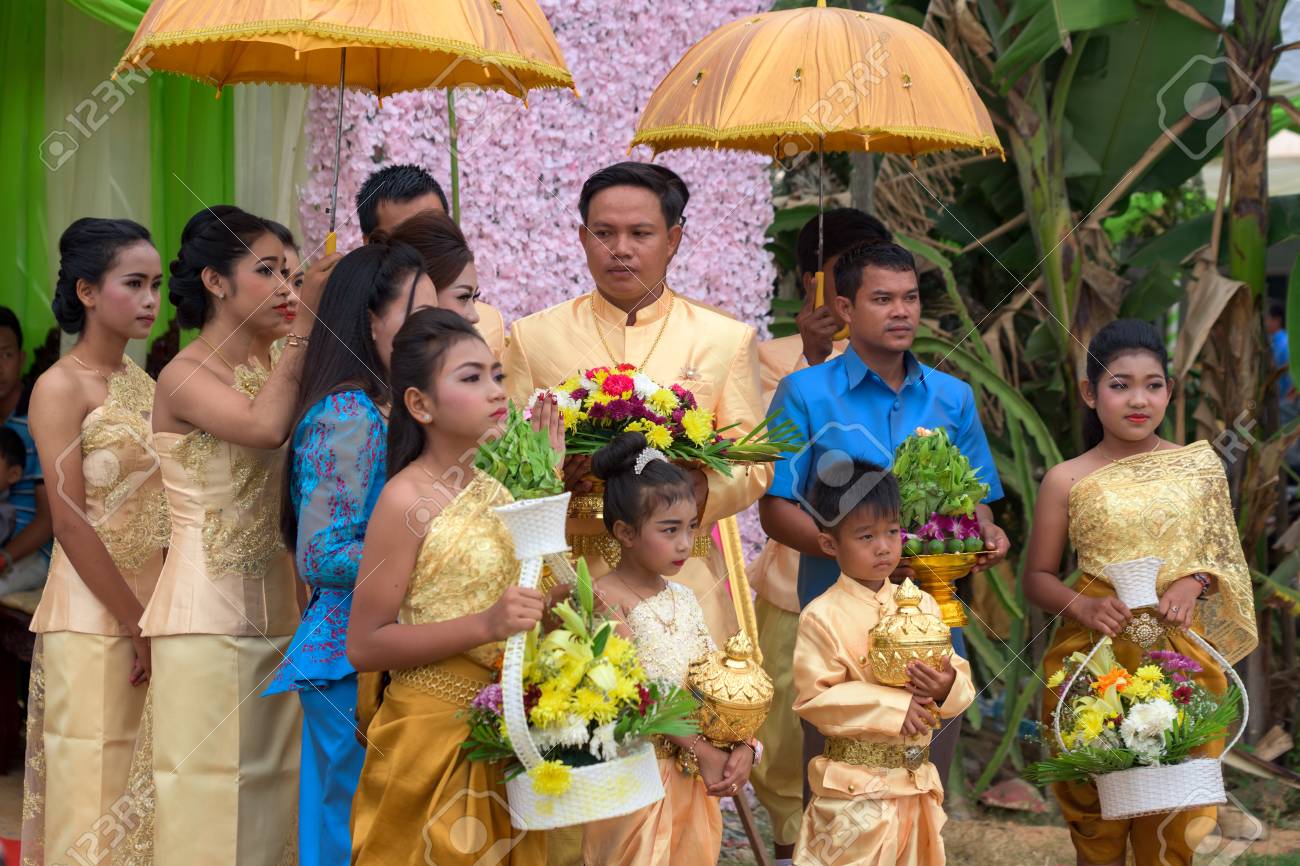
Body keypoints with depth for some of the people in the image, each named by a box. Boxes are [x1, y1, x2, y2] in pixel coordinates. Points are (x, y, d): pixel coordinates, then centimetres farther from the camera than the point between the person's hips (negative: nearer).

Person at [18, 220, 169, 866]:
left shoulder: (145, 386, 11)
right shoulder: (61, 386, -9)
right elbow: (72, 523, -14)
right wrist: (136, 624, -13)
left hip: (155, 608, 6)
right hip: (94, 618, -6)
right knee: (98, 786, -2)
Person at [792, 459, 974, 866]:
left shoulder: (921, 604, 6)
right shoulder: (823, 617, -10)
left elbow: (960, 682, 7)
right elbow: (814, 699, -15)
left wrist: (948, 687, -17)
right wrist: (894, 707, -17)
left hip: (917, 782, 5)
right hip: (855, 790, -5)